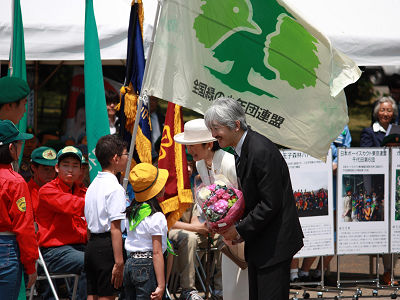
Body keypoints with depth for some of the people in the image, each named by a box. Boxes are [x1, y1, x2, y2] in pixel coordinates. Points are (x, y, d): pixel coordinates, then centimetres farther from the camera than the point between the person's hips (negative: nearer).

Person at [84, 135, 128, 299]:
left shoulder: (93, 186, 15)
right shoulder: (115, 188, -13)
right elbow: (115, 228, -18)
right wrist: (119, 262, -19)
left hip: (91, 246, 9)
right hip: (107, 247, -9)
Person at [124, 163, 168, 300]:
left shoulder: (132, 212, 10)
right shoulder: (156, 217, -13)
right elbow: (157, 252, -15)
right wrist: (161, 285, -14)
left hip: (129, 264, 8)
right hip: (147, 266, -8)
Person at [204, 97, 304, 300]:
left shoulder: (262, 152, -22)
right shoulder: (242, 150, 10)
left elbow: (271, 204, -22)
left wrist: (240, 231, -15)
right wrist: (238, 229, 5)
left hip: (275, 243, -10)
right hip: (259, 243, 10)